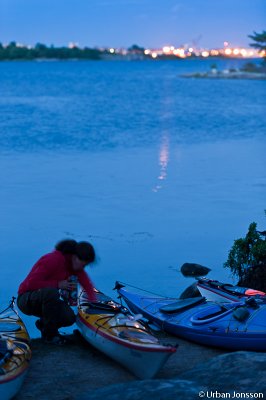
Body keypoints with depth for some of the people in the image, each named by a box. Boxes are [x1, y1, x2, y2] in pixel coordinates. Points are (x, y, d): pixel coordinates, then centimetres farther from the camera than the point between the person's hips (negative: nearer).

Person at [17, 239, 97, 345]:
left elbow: (87, 284, -6)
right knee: (51, 292, -38)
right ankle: (50, 334, -19)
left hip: (45, 299, 7)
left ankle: (43, 324, 13)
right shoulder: (54, 260, -25)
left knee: (70, 318, -19)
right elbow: (32, 283, -28)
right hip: (27, 300, -7)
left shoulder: (74, 265, -1)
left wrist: (94, 303, -22)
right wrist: (58, 284, -24)